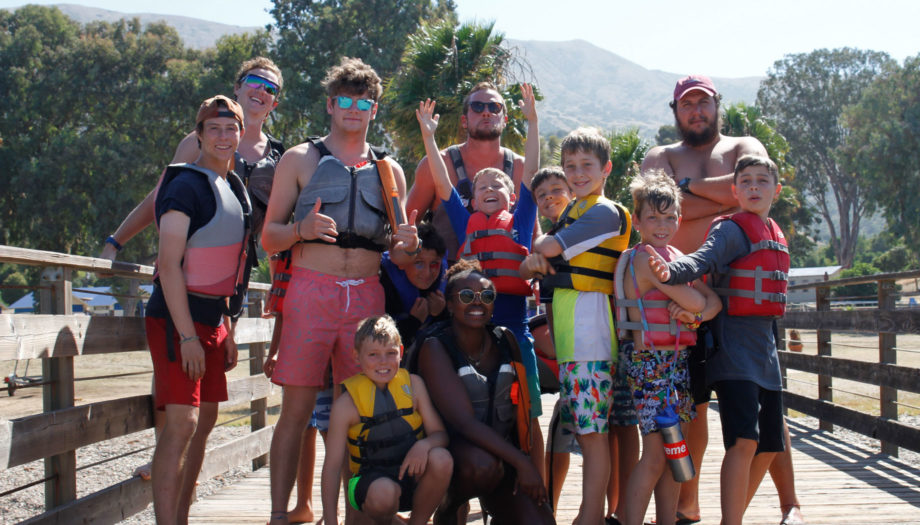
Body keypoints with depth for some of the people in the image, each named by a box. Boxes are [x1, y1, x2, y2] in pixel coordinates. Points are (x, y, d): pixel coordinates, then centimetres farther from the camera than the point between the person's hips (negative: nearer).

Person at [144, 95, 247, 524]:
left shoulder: (232, 187, 14)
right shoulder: (187, 185, -12)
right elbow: (169, 263, -18)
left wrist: (227, 329, 18)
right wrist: (187, 336, -22)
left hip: (211, 316, 9)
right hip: (177, 316, -9)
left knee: (205, 420, 11)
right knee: (182, 421, -15)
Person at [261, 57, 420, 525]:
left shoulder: (389, 170, 18)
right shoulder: (300, 160, 9)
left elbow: (396, 254, 20)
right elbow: (268, 237, 5)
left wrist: (406, 246, -4)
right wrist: (302, 230, -16)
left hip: (367, 294, 3)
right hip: (311, 289, -2)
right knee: (297, 408, -4)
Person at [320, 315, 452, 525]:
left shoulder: (413, 384, -1)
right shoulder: (347, 404, -11)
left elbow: (440, 434, -2)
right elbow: (332, 465, -11)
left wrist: (424, 445, -27)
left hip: (413, 476, 3)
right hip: (371, 478, -3)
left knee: (441, 459, -28)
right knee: (383, 491, -37)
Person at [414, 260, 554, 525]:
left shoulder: (505, 340, 3)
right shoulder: (435, 348, -14)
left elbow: (522, 406, 6)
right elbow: (465, 422, -22)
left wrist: (529, 460, -9)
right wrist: (521, 462, -26)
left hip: (502, 454, 4)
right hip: (451, 451, -4)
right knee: (483, 464, -37)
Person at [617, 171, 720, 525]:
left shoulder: (674, 256, 15)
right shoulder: (646, 256, -12)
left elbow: (713, 300, 9)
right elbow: (693, 300, -17)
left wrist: (697, 313, -11)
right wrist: (696, 306, 4)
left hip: (677, 362, 9)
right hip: (651, 363, -9)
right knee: (655, 456, -10)